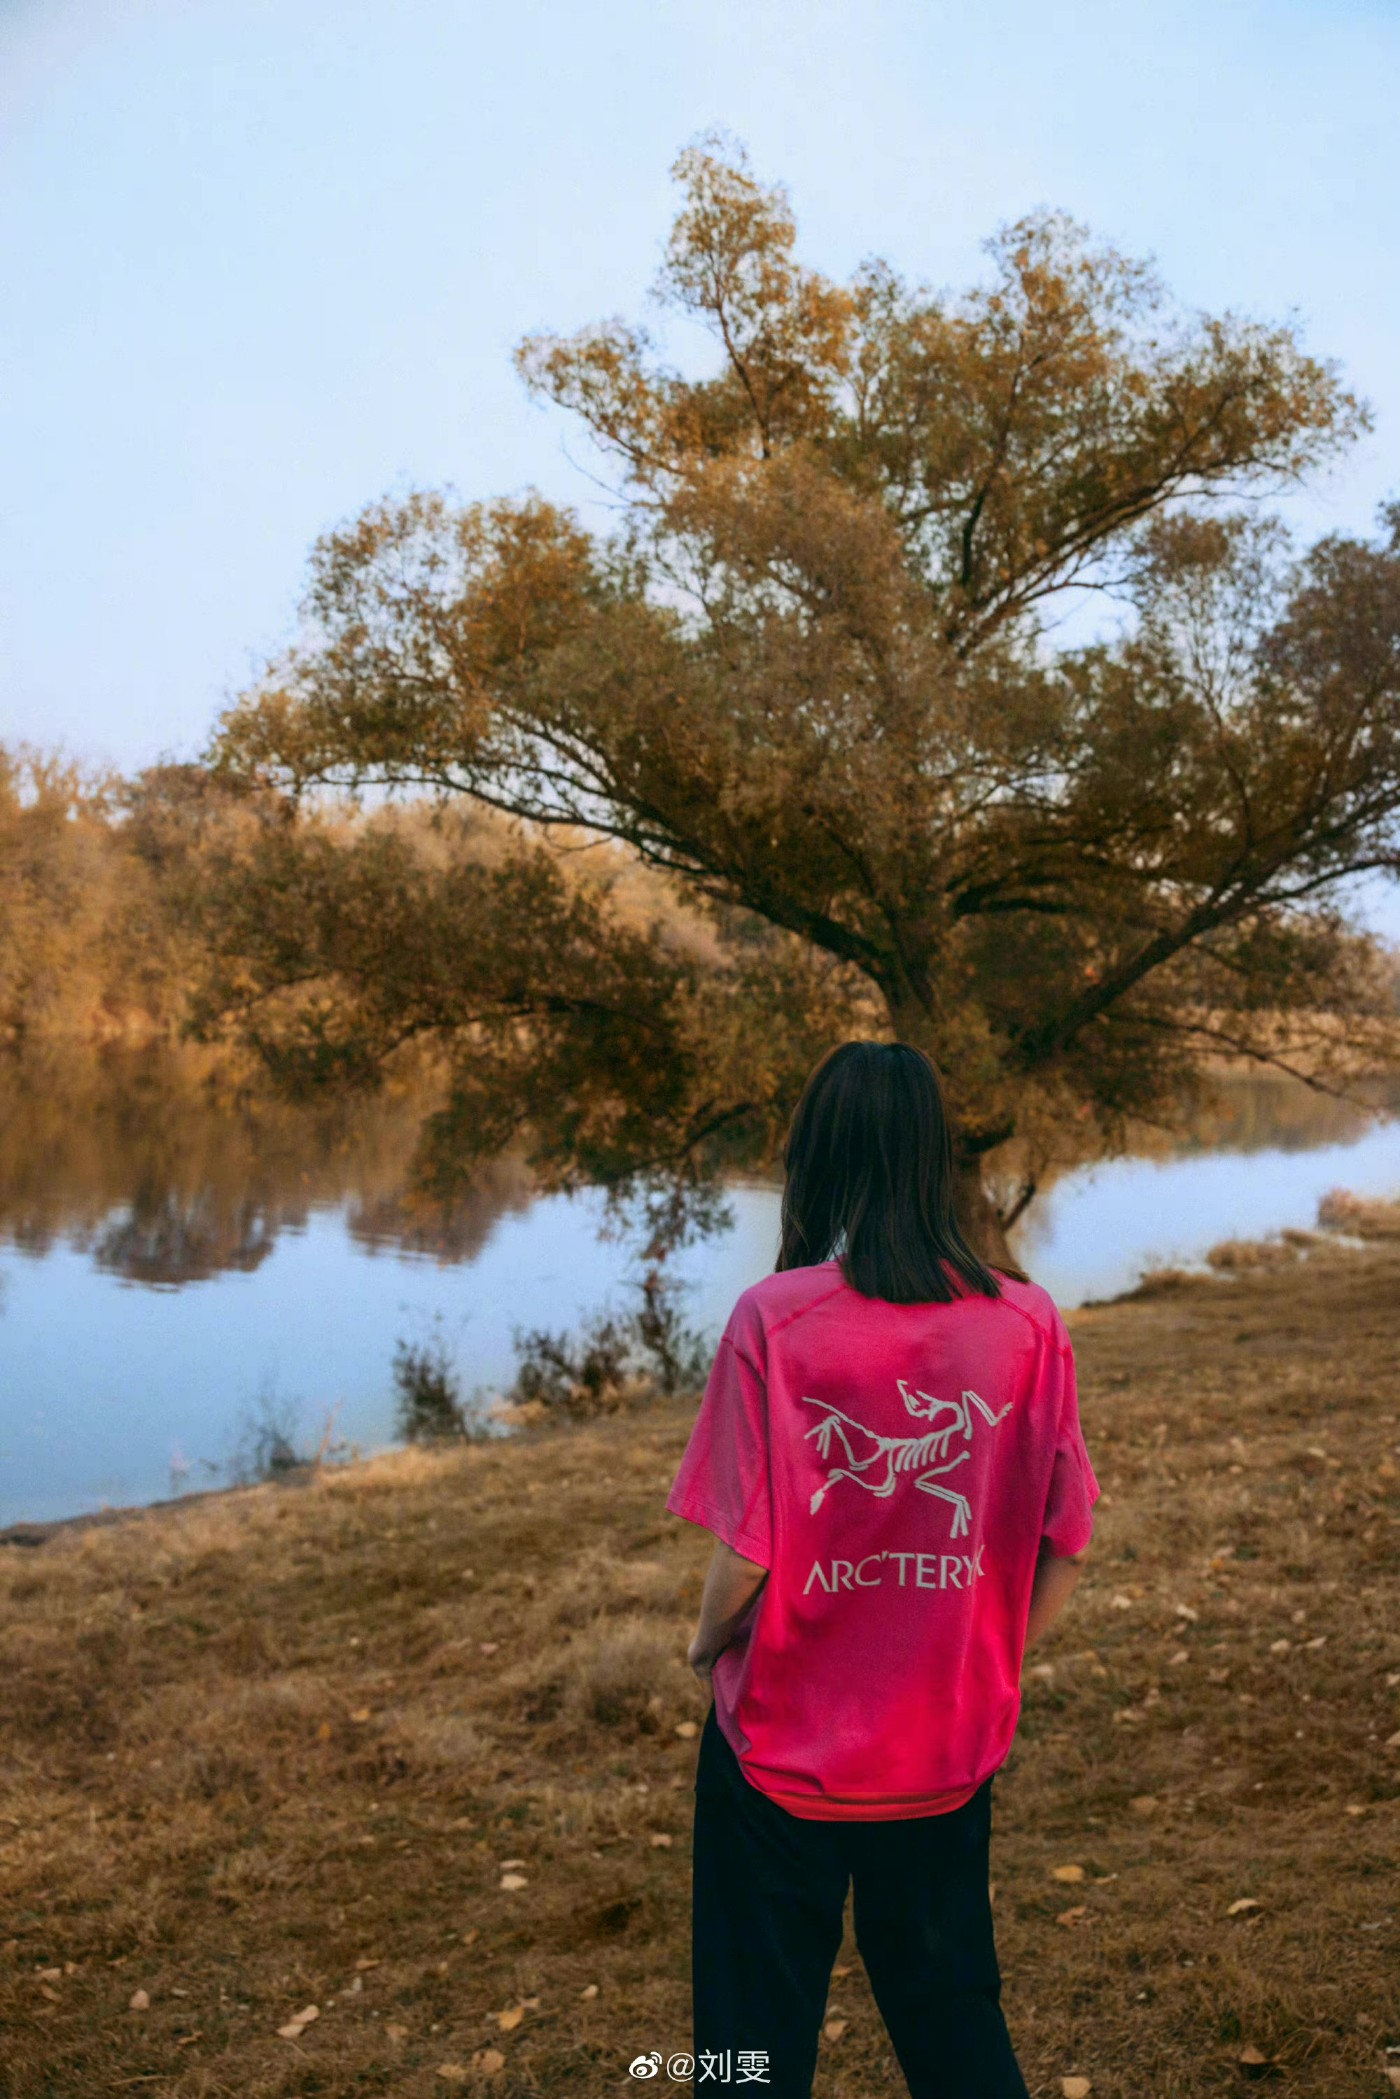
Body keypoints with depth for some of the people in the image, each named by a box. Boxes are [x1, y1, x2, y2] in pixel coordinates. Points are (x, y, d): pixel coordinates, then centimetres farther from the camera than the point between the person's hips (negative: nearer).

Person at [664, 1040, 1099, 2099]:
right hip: (952, 1752, 3)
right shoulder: (1028, 1320, -11)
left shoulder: (774, 1318, -20)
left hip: (787, 1749, -3)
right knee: (954, 2012, 26)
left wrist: (708, 1644, 3)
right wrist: (984, 1664, 12)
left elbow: (747, 1556, -18)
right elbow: (1066, 1546, -5)